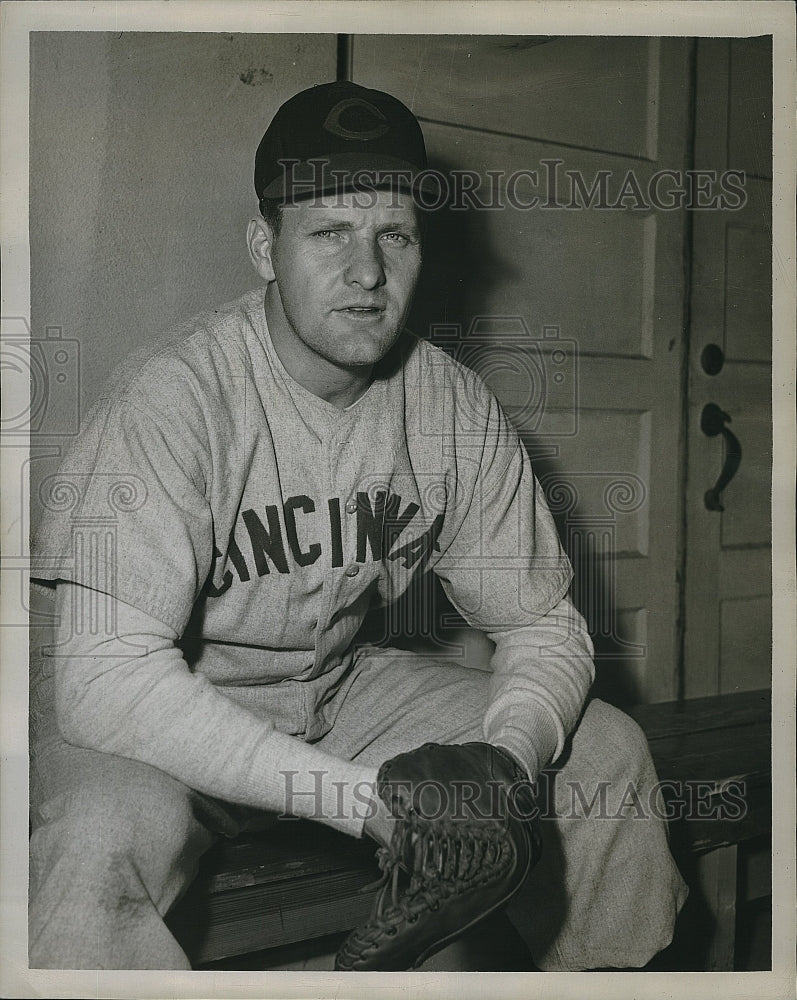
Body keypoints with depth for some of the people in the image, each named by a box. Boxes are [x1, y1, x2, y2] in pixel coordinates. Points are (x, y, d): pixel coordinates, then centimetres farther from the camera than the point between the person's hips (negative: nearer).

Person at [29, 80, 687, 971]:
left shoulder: (457, 410, -9)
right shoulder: (172, 397, -26)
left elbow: (541, 621, -1)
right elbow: (106, 676, -34)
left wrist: (509, 751, -24)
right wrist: (366, 795, -37)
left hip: (337, 693, 6)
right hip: (144, 722, -5)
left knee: (608, 749, 3)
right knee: (109, 830, -39)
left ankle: (591, 973, 26)